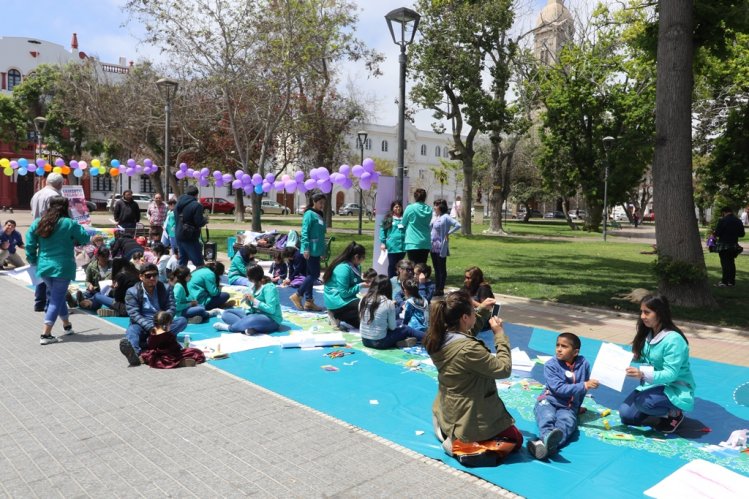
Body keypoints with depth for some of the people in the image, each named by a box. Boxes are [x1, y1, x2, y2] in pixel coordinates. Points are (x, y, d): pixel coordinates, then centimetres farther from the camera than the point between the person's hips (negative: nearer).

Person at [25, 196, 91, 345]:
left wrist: (32, 260, 15)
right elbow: (85, 238, -2)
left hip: (44, 266, 6)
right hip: (62, 267, -5)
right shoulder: (69, 224, -12)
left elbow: (29, 243, 3)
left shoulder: (37, 223, 2)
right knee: (57, 299, 1)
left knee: (55, 295, 23)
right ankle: (45, 334, -4)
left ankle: (67, 325, 36)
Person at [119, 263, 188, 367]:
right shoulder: (132, 292, 1)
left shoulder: (165, 288, 8)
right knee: (132, 330, -34)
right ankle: (136, 353, -69)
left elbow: (171, 308, -2)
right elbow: (134, 314, -11)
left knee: (182, 320, -24)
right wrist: (150, 327, -29)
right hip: (142, 326, -2)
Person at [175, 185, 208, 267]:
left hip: (178, 235, 8)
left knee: (182, 260, 18)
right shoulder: (196, 205, -15)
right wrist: (205, 220, 2)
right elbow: (199, 223, -18)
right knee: (199, 263, -6)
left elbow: (176, 219, 19)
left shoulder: (179, 203, 10)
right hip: (190, 238, -8)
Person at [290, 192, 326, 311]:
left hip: (317, 250, 9)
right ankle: (297, 295, 2)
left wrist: (323, 249, 18)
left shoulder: (320, 215, 15)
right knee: (315, 274, -8)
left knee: (311, 274, 10)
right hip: (311, 250, -9)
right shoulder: (309, 214, -10)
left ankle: (308, 301, 15)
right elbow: (304, 232, -16)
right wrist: (306, 248, -23)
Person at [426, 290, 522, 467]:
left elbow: (464, 331, 13)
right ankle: (464, 449, -5)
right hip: (471, 421, -9)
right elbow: (504, 369, -22)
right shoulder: (469, 349, -34)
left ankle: (447, 433, 14)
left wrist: (482, 310, 8)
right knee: (516, 440, 18)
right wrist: (500, 334, -15)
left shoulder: (437, 339, -10)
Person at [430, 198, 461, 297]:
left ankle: (441, 290, 6)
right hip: (433, 247, 8)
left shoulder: (445, 217, -11)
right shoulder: (434, 217, 11)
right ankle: (436, 289, 20)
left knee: (442, 269, 1)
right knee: (436, 269, 13)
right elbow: (429, 228, 20)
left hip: (441, 247, -8)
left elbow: (458, 225, -21)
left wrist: (448, 233, -14)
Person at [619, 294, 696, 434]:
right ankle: (662, 415, 16)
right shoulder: (647, 334, 0)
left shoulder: (674, 340, -25)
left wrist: (643, 374, -43)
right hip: (653, 385, 7)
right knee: (625, 414, -6)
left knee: (644, 402, -35)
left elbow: (670, 374, -28)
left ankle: (674, 413, -3)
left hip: (675, 388, -7)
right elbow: (640, 360, 5)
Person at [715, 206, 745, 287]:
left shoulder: (722, 220, -13)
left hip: (724, 245, -5)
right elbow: (742, 234, 9)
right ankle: (732, 281, 17)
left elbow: (717, 233, -16)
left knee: (725, 263, -3)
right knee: (731, 263, 13)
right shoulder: (738, 221, 6)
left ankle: (724, 282, -4)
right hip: (734, 245, 5)